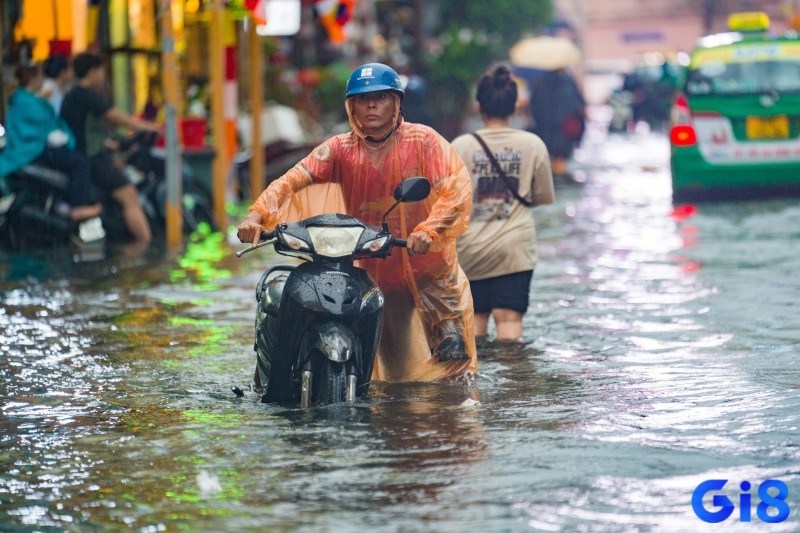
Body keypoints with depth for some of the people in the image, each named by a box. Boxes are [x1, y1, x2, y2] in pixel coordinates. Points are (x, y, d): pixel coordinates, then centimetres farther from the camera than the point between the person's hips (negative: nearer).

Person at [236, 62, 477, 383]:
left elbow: (457, 188, -21)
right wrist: (257, 215, -32)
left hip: (430, 269, -2)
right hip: (375, 273, 2)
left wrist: (428, 229, -39)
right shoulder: (341, 150, -1)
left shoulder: (423, 141, -9)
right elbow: (293, 179, -13)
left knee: (453, 364, -5)